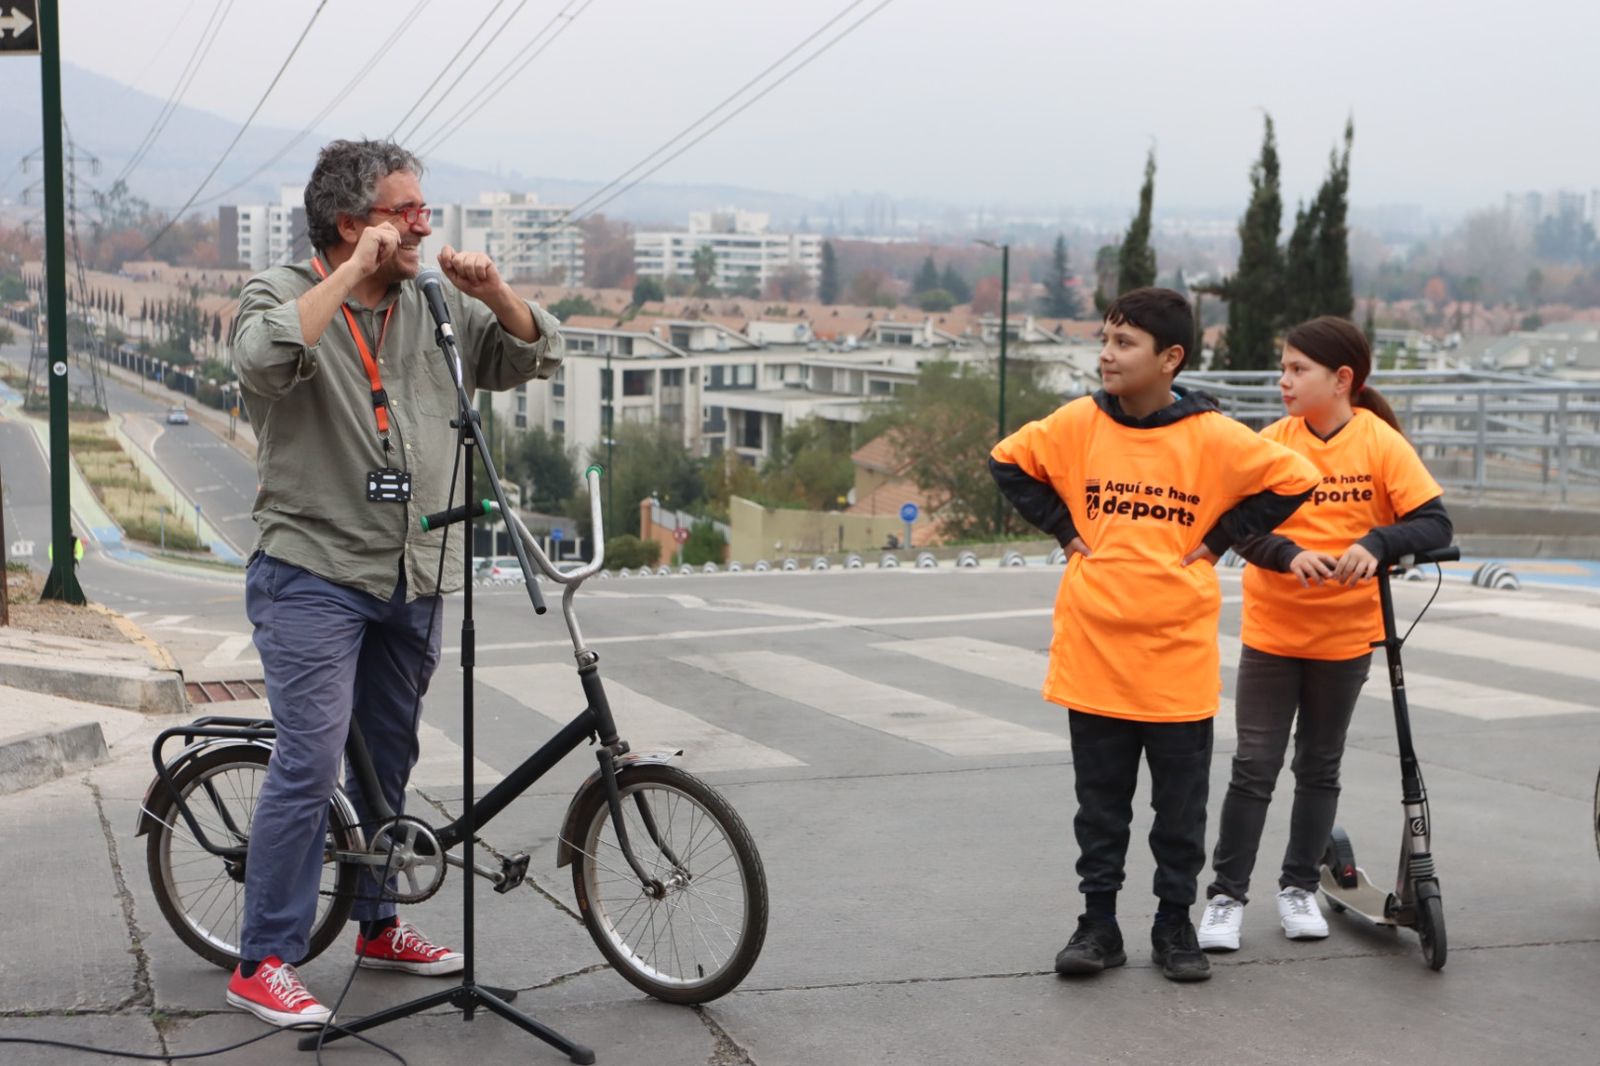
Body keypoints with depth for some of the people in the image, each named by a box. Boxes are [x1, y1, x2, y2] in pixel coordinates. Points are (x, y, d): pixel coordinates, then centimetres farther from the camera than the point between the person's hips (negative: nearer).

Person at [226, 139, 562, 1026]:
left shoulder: (436, 307, 10)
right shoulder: (281, 295, -5)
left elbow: (534, 357, 11)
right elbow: (265, 357, -28)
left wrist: (491, 290, -6)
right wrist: (356, 271, -23)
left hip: (413, 578, 6)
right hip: (314, 574, -6)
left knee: (389, 761, 16)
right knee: (310, 764, -13)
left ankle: (378, 927, 32)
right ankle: (262, 963, -5)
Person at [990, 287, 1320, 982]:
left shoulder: (1212, 436, -8)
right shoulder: (1079, 423, -1)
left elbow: (1293, 479, 0)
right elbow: (1008, 461, 12)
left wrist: (1217, 539, -3)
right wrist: (1063, 528, 3)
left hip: (1179, 658, -1)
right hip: (1092, 656, 2)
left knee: (1181, 809, 9)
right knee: (1100, 805, 10)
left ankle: (1174, 925, 23)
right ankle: (1098, 924, 21)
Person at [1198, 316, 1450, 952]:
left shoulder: (1381, 443, -9)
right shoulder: (1273, 442, -7)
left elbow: (1434, 523, -14)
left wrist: (1376, 544, -32)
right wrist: (1289, 554, -31)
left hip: (1345, 633, 0)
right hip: (1271, 631, 0)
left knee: (1320, 766, 13)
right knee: (1254, 767, 0)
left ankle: (1299, 886, 28)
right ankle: (1226, 895, 8)